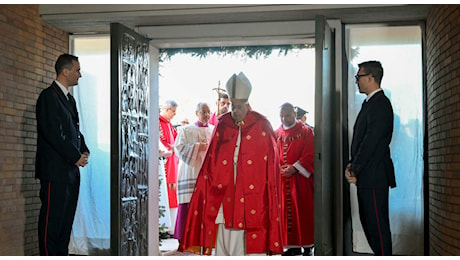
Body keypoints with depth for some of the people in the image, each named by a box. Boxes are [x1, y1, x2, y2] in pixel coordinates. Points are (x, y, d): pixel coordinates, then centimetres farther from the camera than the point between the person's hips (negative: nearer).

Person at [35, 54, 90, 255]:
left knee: (67, 219, 11)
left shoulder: (69, 99, 19)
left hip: (71, 170, 9)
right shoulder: (49, 96, -9)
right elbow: (53, 133, -17)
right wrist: (76, 156, -13)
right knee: (52, 219, -5)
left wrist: (84, 151, 5)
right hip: (55, 171, -9)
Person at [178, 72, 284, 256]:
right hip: (225, 197, 2)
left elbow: (271, 166, 0)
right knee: (224, 243, 2)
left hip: (252, 197, -2)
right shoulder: (222, 126, 7)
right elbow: (210, 165, 8)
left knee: (252, 245, -1)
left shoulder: (261, 127, 0)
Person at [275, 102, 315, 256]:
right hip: (282, 179, 4)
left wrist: (295, 168, -16)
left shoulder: (306, 132, 0)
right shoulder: (277, 134, 11)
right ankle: (293, 245, 13)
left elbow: (309, 155, -7)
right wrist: (278, 168, -9)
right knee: (286, 212, 5)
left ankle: (307, 245, 7)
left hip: (301, 179, -4)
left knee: (303, 212, -2)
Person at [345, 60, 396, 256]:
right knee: (368, 221, 15)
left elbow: (371, 141, -19)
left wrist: (355, 169, -13)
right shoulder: (370, 103, 18)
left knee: (377, 223, -5)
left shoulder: (380, 104, -14)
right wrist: (352, 164, 5)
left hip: (374, 175, -10)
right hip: (366, 175, 10)